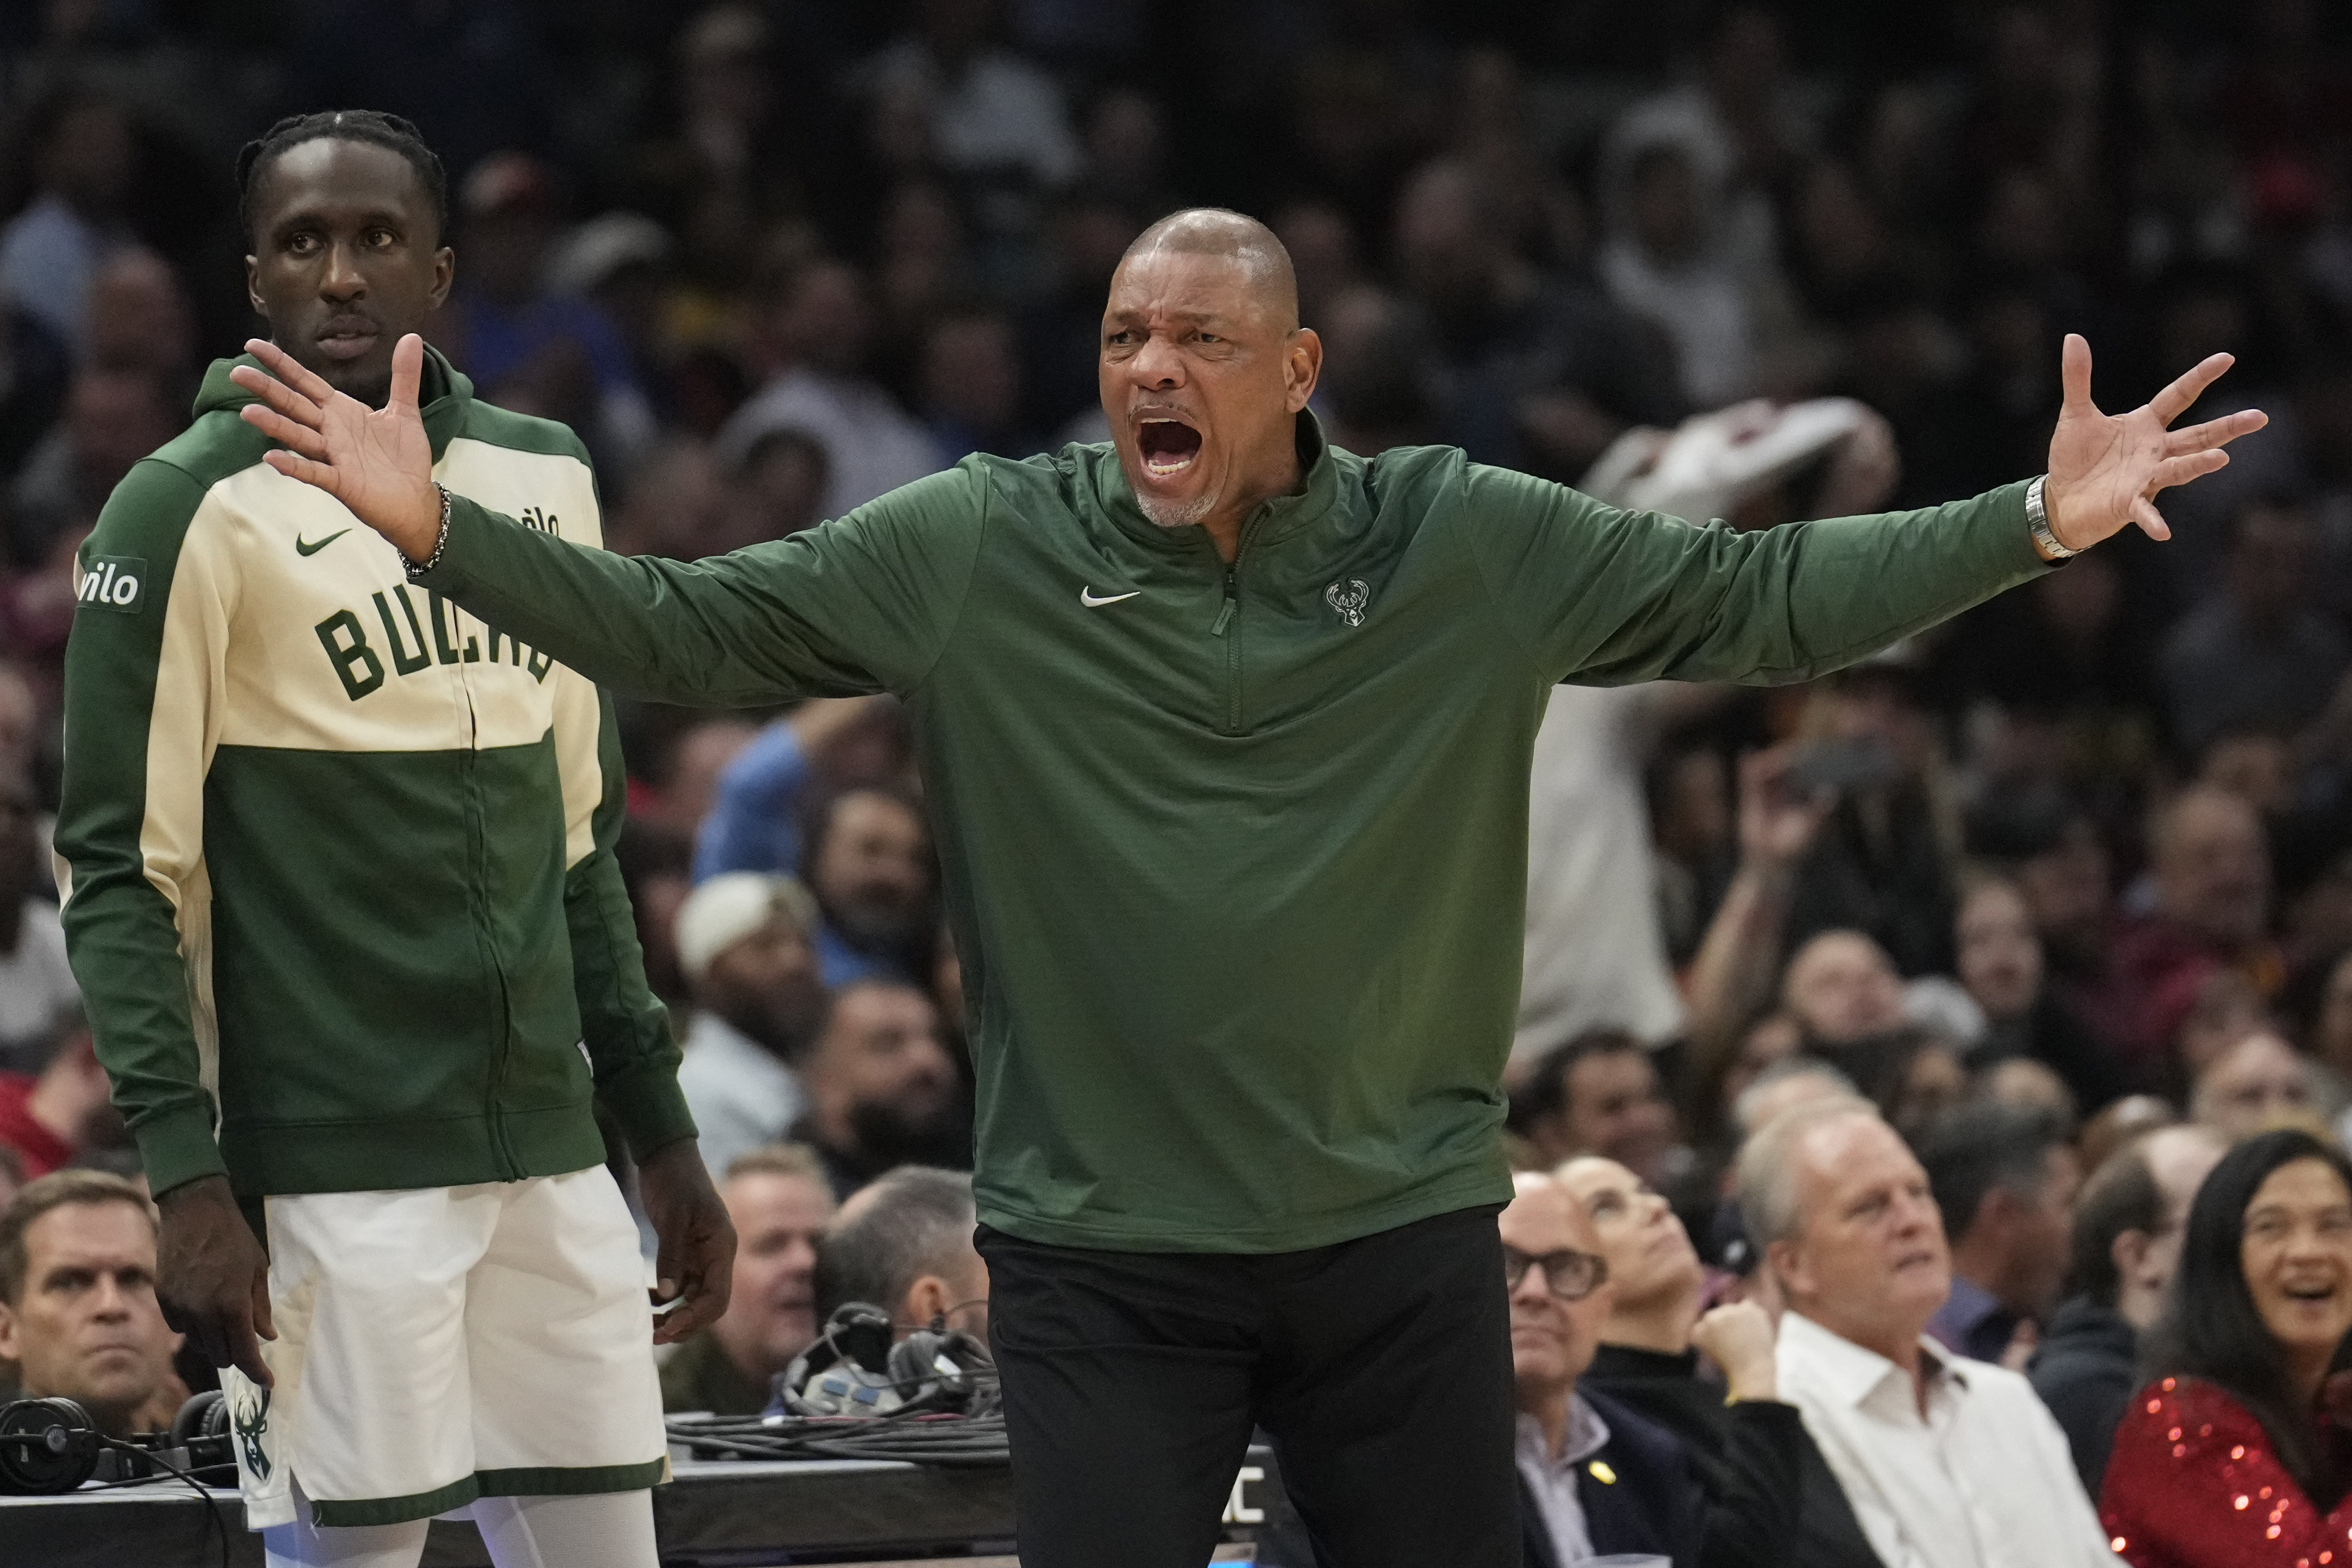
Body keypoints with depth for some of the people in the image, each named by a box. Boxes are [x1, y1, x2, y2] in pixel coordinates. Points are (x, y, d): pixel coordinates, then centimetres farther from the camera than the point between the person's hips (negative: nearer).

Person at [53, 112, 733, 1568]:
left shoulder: (547, 477, 12)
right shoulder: (193, 509, -5)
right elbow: (124, 872, -7)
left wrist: (662, 1130, 18)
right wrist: (187, 1184, -15)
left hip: (551, 1158, 6)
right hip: (338, 1168, -6)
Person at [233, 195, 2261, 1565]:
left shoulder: (1470, 547, -1)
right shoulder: (982, 553, -3)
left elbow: (1760, 601, 0)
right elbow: (681, 625, -2)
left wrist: (2040, 519, -9)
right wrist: (439, 528, -13)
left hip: (1405, 1241, 2)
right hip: (1103, 1251, -1)